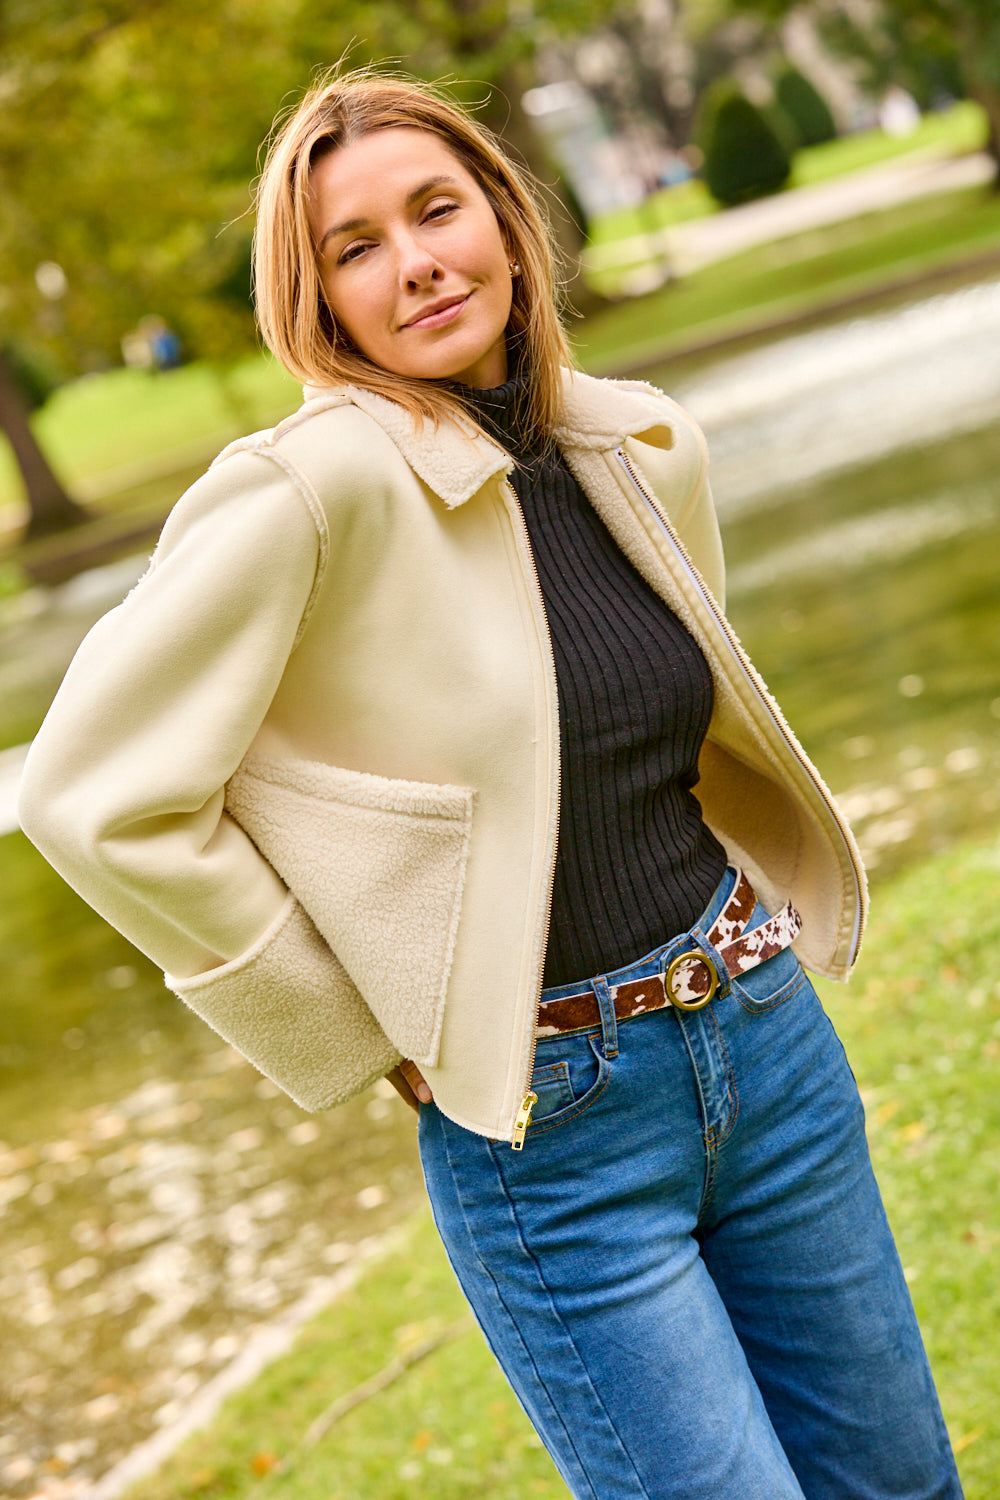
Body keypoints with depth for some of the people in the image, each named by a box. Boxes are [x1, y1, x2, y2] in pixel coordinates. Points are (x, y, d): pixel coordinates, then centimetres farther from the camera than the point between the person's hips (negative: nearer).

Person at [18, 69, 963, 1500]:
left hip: (766, 1032, 6)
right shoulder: (310, 484, -19)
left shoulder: (645, 444, 1)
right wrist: (364, 1038, -13)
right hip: (548, 1131, -6)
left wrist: (742, 942, 14)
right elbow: (97, 797, -21)